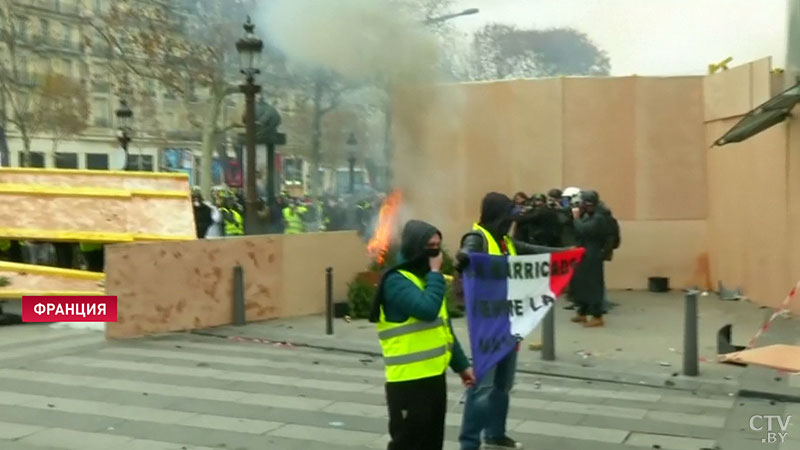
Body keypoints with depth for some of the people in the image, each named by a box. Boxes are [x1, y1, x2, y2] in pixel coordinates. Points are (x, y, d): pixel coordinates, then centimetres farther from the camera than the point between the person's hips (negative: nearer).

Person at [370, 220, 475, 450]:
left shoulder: (426, 278, 15)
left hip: (435, 376, 9)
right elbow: (427, 309, -30)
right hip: (409, 380, -9)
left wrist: (461, 365, 18)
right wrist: (436, 273, -17)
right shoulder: (396, 281, -15)